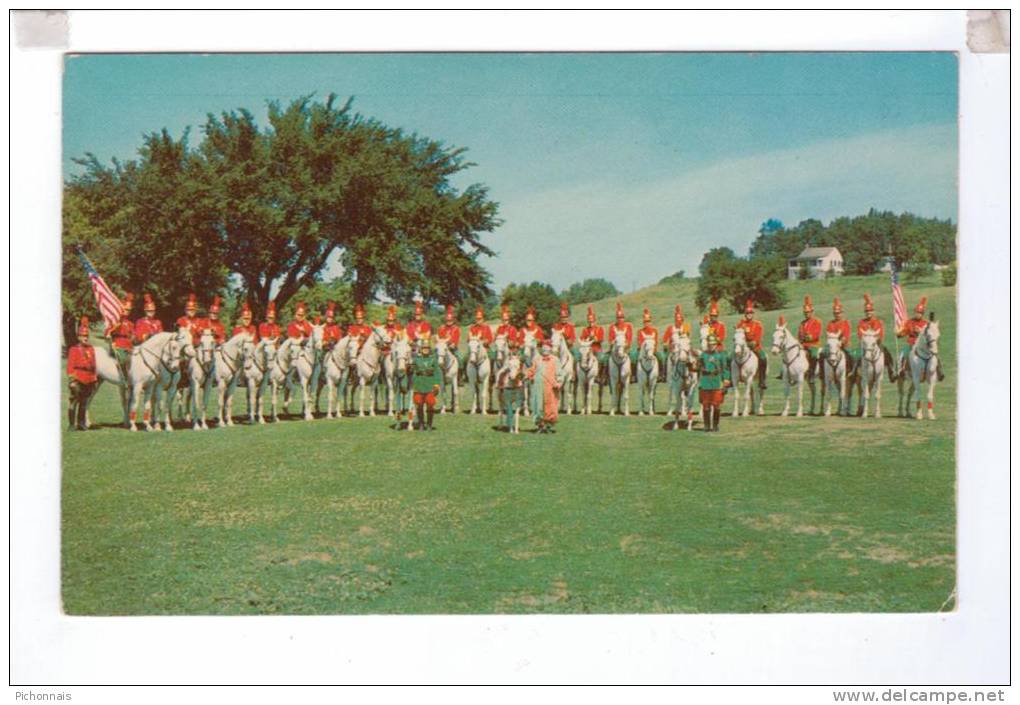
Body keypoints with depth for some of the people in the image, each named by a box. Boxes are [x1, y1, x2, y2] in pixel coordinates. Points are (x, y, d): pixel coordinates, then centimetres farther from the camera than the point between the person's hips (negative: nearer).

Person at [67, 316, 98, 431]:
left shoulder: (91, 349, 12)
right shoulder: (74, 350, -2)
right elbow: (70, 366, -6)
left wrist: (95, 380, 13)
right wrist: (71, 380, -14)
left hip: (89, 381, 5)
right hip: (78, 380, -5)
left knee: (84, 403, 12)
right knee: (74, 402, -2)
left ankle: (81, 423, 20)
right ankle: (71, 424, 2)